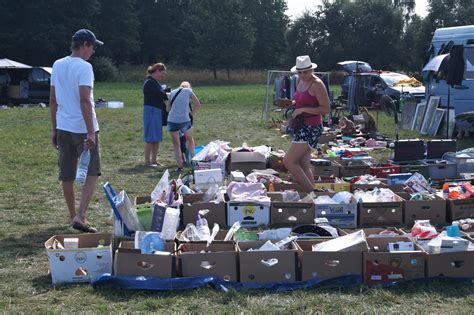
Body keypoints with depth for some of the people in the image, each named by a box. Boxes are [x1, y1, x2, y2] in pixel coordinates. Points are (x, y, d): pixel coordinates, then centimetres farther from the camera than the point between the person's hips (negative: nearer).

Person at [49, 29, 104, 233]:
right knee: (91, 173, 3)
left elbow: (53, 99, 13)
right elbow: (84, 101, -19)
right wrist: (91, 132, -19)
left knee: (67, 175, 12)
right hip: (82, 129, -7)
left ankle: (73, 215, 25)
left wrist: (54, 129, 18)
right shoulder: (84, 67, -12)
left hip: (63, 128, 7)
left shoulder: (57, 65, 10)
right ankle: (80, 216, -7)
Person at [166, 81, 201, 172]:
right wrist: (192, 114, 20)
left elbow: (168, 108, 14)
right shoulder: (188, 91, 8)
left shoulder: (172, 92, 14)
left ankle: (180, 166, 5)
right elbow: (198, 105, 9)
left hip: (172, 121, 1)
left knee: (176, 144, 12)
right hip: (185, 120, -1)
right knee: (190, 139, 26)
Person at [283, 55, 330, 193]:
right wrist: (292, 103, 8)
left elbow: (326, 109, -15)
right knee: (304, 165, 9)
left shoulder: (317, 84, -13)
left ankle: (311, 192, -8)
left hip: (311, 127, -9)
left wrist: (302, 109, -19)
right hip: (301, 126, 9)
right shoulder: (300, 81, 13)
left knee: (288, 161, -13)